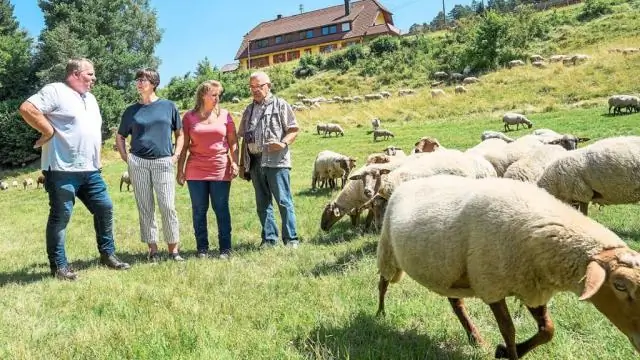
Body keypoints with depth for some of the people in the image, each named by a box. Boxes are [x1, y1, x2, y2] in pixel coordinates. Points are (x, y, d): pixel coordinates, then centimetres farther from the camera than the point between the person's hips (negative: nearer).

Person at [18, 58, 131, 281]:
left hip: (90, 170, 8)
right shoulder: (55, 91, -7)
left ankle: (107, 254, 23)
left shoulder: (90, 98, 20)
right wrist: (50, 132, -15)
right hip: (62, 169, -8)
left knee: (104, 208, 10)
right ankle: (59, 265, 10)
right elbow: (27, 109, -19)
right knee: (60, 216, 0)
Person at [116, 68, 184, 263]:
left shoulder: (169, 106, 6)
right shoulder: (131, 111, 9)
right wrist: (126, 158, 4)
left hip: (163, 162, -2)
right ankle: (153, 250, 13)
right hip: (138, 163, 2)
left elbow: (179, 134, 11)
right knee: (145, 208, 4)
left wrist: (176, 155, 0)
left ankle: (173, 249, 6)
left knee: (168, 207, -4)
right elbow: (120, 137, 18)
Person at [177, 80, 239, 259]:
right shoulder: (189, 117, 4)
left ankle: (225, 248, 10)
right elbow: (184, 145, 6)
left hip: (220, 170, 0)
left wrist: (235, 162, -3)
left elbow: (233, 142, 8)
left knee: (221, 210, 3)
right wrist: (180, 170, 3)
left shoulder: (224, 115, 6)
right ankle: (202, 248, 15)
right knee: (199, 210, 5)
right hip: (196, 171, 0)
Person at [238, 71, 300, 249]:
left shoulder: (280, 105, 3)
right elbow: (244, 139, 19)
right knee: (262, 203, 8)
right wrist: (242, 164, 14)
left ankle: (291, 239, 2)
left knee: (284, 201, -5)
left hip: (276, 160, -5)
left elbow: (294, 129, -1)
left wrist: (283, 143, -20)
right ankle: (269, 239, 16)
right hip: (255, 162, 6)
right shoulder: (249, 110, 18)